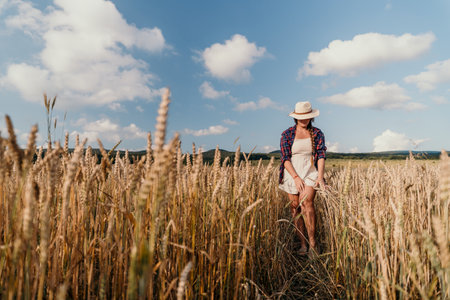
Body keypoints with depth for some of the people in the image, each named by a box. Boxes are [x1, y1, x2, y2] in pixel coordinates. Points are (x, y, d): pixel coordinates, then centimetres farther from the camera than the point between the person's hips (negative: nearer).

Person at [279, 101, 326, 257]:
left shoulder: (317, 133, 6)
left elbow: (321, 155, -2)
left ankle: (313, 242, -12)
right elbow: (285, 158, -4)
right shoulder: (287, 134, 2)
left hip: (311, 173, 0)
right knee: (295, 208, 1)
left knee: (306, 202, -22)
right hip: (292, 174, 1)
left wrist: (320, 177, -14)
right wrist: (296, 177, -13)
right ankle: (303, 244, 12)